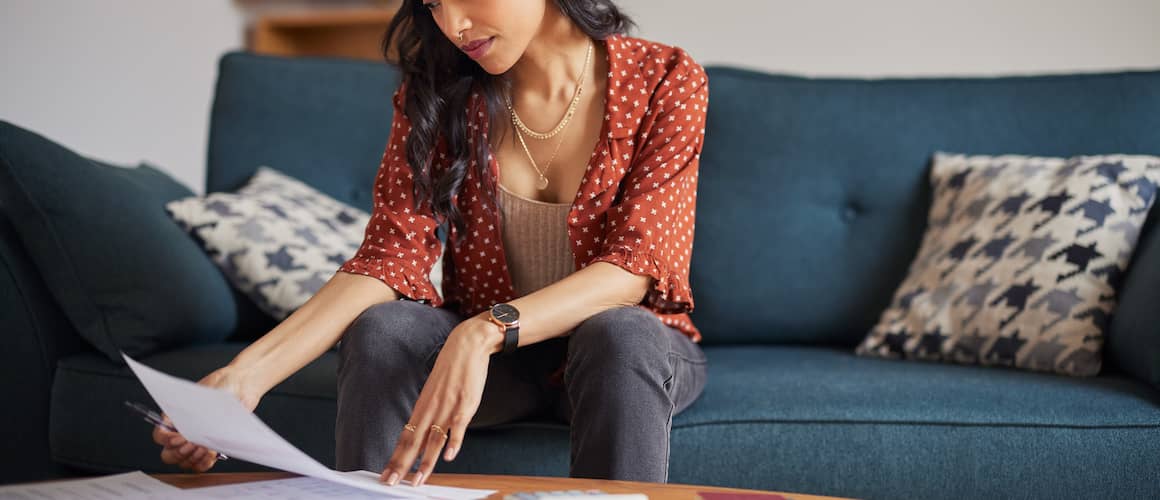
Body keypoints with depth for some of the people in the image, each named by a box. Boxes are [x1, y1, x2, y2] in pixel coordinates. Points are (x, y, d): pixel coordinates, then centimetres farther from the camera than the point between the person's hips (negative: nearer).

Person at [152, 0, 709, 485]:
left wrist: (486, 331, -40)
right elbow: (391, 257, -14)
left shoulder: (664, 81, -14)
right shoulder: (436, 89, -5)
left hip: (623, 348, -2)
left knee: (621, 334, -36)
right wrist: (249, 372, -30)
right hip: (486, 353, 2)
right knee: (380, 327, -28)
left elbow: (636, 265, -23)